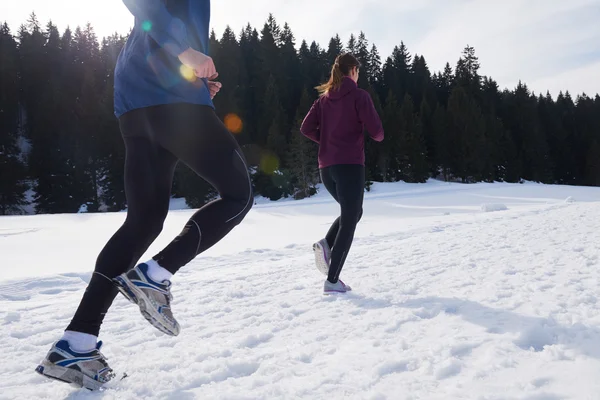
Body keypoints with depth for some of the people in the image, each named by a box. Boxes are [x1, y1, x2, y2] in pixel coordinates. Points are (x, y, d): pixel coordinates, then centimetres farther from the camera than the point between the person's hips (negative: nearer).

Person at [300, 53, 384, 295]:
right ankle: (332, 280, -3)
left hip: (326, 167, 6)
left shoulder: (324, 98, 13)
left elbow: (306, 128, 7)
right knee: (349, 220, 0)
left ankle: (326, 244, 1)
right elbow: (375, 130, -10)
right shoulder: (359, 95, -3)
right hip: (350, 165, -6)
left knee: (353, 212, 25)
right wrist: (379, 137, 13)